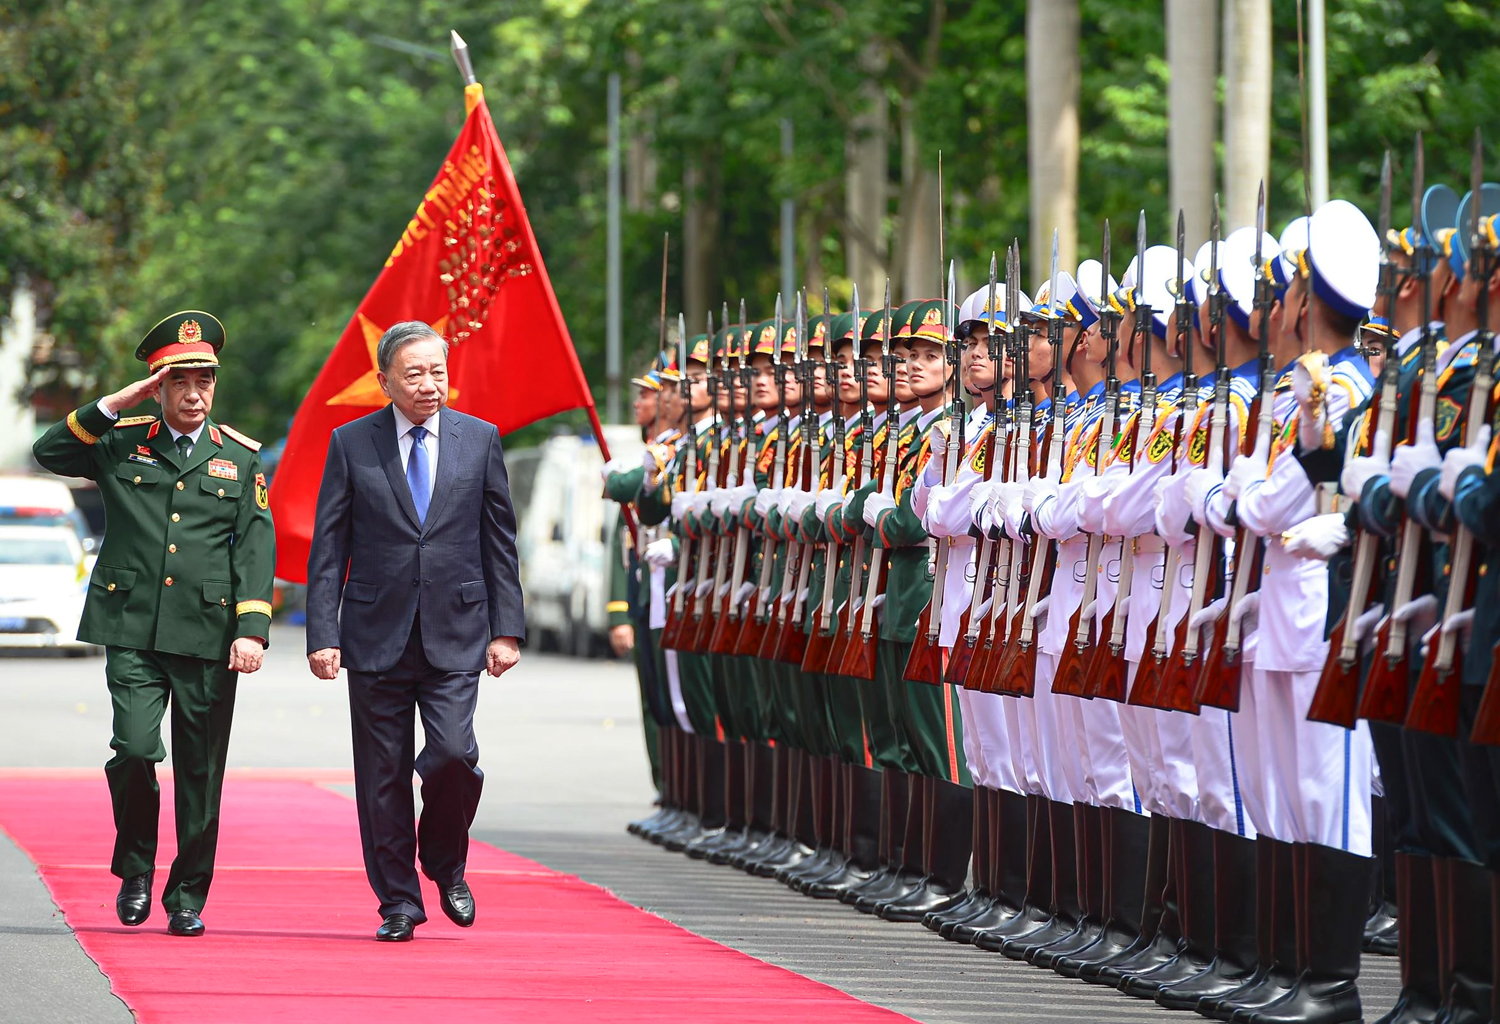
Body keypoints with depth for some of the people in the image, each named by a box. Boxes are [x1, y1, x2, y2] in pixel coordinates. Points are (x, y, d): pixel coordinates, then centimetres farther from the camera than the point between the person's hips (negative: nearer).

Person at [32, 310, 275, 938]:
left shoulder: (240, 457, 10)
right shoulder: (121, 444, 10)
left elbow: (256, 548, 4)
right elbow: (49, 452, -2)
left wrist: (252, 628, -8)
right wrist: (115, 407, -7)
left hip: (208, 637, 1)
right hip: (133, 632, -1)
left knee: (200, 772, 3)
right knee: (135, 749, -15)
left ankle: (187, 898, 16)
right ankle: (135, 869, 9)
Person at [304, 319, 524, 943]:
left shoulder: (480, 440, 7)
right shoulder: (352, 445, 3)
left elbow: (499, 541, 10)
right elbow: (328, 549, 3)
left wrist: (506, 629, 4)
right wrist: (322, 634, -5)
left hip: (454, 633, 0)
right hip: (377, 634, 0)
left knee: (453, 755, -15)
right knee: (383, 773, 2)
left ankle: (446, 865, 12)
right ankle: (398, 900, 14)